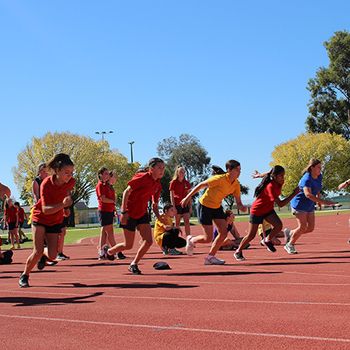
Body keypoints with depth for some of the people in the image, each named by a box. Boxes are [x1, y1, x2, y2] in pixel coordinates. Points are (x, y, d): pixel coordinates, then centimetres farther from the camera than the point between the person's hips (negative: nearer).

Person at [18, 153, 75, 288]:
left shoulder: (71, 182, -15)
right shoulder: (46, 184, -27)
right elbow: (45, 209, -33)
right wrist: (62, 205, -47)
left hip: (55, 221, 4)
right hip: (40, 218, -4)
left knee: (52, 256, -3)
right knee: (37, 251, -15)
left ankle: (44, 256, 34)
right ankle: (24, 276, 10)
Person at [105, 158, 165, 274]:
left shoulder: (157, 184, 3)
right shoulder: (142, 177, -19)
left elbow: (154, 204, 12)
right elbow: (126, 192, -19)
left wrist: (159, 217, -3)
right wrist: (123, 212, -23)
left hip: (142, 213, 7)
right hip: (129, 214, -7)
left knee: (148, 241, -9)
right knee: (128, 245, 3)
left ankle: (134, 264, 7)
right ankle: (109, 251, 32)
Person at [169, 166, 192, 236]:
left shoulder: (186, 183, 7)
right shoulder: (173, 182, -3)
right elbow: (171, 196, -5)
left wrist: (190, 206, 6)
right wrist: (173, 207, -11)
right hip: (177, 205, -3)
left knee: (187, 222, -6)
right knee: (177, 223, 4)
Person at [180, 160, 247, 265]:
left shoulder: (236, 184, -6)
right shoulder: (219, 179, -27)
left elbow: (238, 202, -3)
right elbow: (200, 185, -18)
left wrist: (241, 207, -27)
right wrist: (188, 197, -14)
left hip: (217, 207, 7)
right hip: (204, 206, -7)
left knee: (224, 233, -5)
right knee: (208, 239, -6)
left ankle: (210, 257, 9)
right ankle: (191, 240, 26)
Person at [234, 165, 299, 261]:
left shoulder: (278, 183, -9)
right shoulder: (271, 187, -33)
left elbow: (268, 174, 13)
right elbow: (280, 204, -37)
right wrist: (294, 194, -38)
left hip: (268, 209, 7)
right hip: (257, 210, -7)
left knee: (279, 225, -18)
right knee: (251, 235, 1)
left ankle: (267, 241, 8)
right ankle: (238, 252, 21)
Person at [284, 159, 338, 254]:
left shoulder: (319, 176, 1)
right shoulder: (307, 179, -26)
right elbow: (308, 194, -41)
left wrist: (318, 199, 12)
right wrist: (323, 201, -47)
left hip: (310, 206, 8)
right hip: (299, 204, -8)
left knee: (310, 228, 4)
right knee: (302, 227, -11)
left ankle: (290, 233, 25)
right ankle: (290, 245, 9)